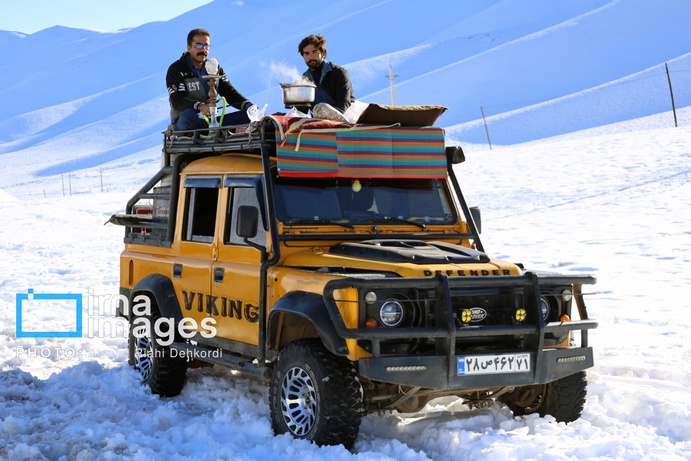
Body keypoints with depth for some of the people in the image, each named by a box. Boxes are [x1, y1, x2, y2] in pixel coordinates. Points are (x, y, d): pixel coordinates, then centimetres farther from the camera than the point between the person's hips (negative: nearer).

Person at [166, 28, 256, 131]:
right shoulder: (176, 70, -3)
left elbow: (229, 92, 8)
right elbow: (177, 101, -16)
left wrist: (247, 105, -14)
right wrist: (199, 106, -37)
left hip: (209, 121, 5)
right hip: (184, 123, -5)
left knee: (248, 116, -14)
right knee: (189, 115, -41)